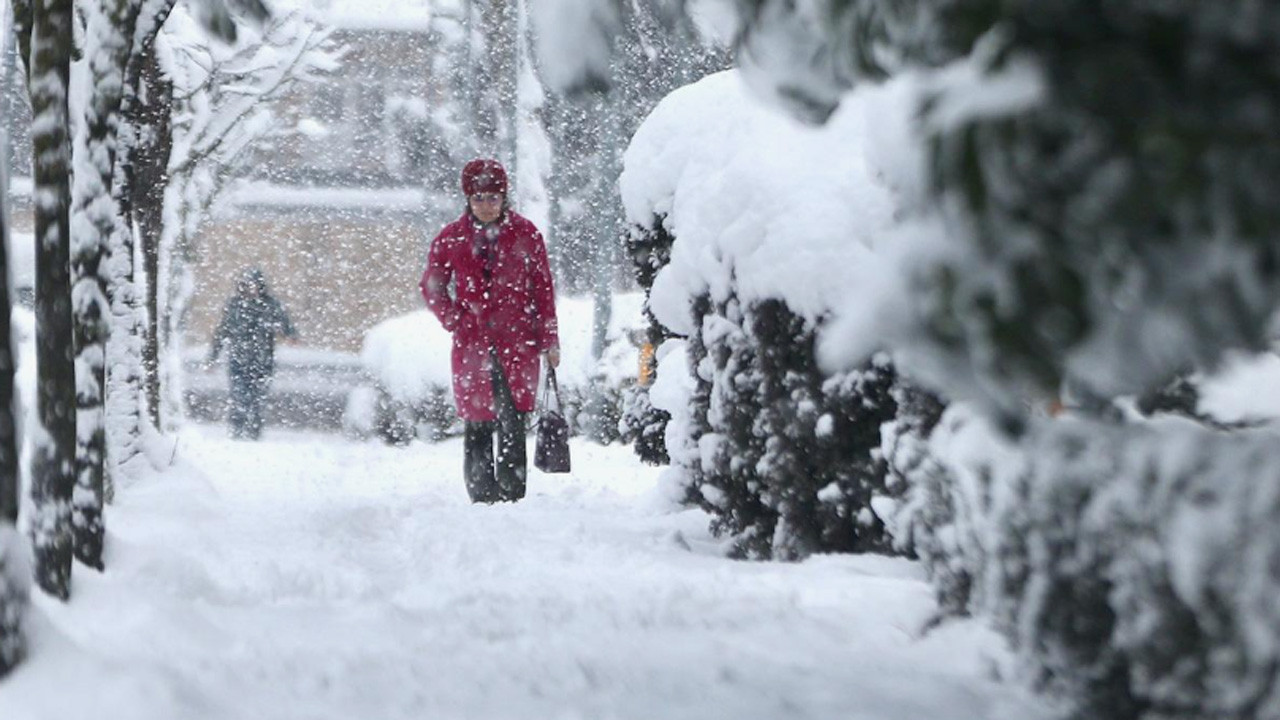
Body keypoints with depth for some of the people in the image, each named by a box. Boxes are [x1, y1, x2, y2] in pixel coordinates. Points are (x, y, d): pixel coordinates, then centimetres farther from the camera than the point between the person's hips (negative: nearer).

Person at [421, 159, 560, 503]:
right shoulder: (450, 239, 6)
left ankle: (512, 496, -7)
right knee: (478, 425, 3)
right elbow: (432, 286, 17)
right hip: (472, 343, 1)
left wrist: (550, 340, 4)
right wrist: (454, 320, 1)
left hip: (518, 342, -1)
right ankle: (482, 498, 11)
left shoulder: (525, 234, 3)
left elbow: (544, 288, 6)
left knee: (512, 423, -9)